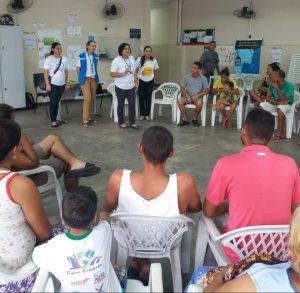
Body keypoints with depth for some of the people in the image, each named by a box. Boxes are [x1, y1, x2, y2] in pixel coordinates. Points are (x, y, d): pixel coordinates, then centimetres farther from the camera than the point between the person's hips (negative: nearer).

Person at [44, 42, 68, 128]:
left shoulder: (64, 59, 8)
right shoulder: (49, 59, -6)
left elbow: (66, 72, 14)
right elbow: (46, 72, -9)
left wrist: (66, 82, 13)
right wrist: (47, 84, -15)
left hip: (61, 84, 4)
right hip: (52, 84, -4)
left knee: (57, 102, 10)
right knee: (53, 102, -4)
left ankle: (55, 119, 19)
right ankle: (53, 120, 4)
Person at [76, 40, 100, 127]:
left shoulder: (96, 56, 6)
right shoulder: (81, 56, -7)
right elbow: (78, 69, 0)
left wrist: (96, 77, 9)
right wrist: (81, 78, 3)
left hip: (93, 79, 5)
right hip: (85, 79, -5)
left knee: (92, 99, 8)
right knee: (87, 99, -11)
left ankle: (88, 117, 20)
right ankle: (85, 120, -3)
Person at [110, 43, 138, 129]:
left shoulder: (132, 58, 5)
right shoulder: (116, 60, -14)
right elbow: (112, 74, -16)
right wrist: (123, 73, -25)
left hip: (131, 87, 5)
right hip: (121, 87, -5)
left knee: (132, 104, 3)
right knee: (121, 105, 8)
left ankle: (132, 122, 14)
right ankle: (121, 122, 22)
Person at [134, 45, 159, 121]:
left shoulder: (154, 61, -6)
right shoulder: (139, 60, -12)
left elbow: (155, 70, 11)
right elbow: (136, 71, -6)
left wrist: (150, 75, 1)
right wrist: (136, 82, -10)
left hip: (150, 81, 2)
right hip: (141, 81, -1)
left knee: (148, 97, 5)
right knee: (141, 97, 2)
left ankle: (147, 114, 16)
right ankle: (142, 114, 14)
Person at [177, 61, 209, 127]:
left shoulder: (203, 79, -6)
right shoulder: (186, 77, -3)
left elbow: (206, 91, -5)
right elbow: (182, 88, 3)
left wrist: (197, 95, -18)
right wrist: (187, 96, -14)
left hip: (198, 97, -2)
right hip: (188, 96, 2)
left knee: (199, 103, -36)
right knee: (180, 101, -28)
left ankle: (195, 119, -7)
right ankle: (185, 119, -10)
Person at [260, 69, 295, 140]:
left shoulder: (289, 85, -20)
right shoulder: (272, 85, -6)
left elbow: (284, 100, -27)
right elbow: (268, 98, -8)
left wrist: (277, 88, -30)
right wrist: (278, 102, -26)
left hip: (287, 105, -5)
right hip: (275, 104, 5)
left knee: (280, 108, -39)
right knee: (261, 105, -18)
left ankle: (281, 133, -31)